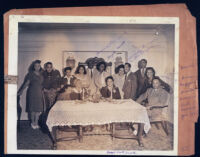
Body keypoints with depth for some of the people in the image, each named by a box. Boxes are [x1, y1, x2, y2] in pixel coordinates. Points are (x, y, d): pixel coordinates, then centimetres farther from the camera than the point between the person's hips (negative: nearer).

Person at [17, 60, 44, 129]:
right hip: (32, 93, -4)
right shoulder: (31, 74, -1)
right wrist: (21, 91, -8)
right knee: (33, 108, -2)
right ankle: (32, 122, 10)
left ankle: (36, 123, 6)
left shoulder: (41, 74, 10)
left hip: (39, 93, 4)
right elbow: (26, 83, -3)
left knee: (38, 108, 0)